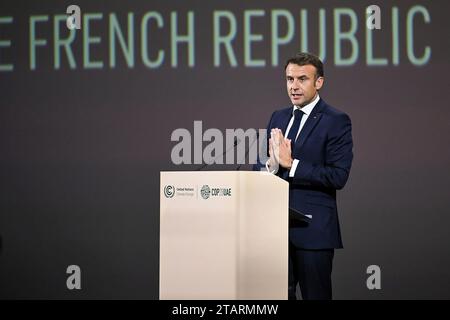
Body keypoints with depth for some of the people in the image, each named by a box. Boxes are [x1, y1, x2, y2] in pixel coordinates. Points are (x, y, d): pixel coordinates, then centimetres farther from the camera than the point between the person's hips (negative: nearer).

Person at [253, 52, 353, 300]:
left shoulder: (336, 121, -5)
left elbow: (338, 177, -15)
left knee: (315, 295, 2)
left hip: (313, 230, -6)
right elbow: (258, 167, 13)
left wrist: (291, 163, -18)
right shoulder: (278, 118, 14)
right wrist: (271, 164, -10)